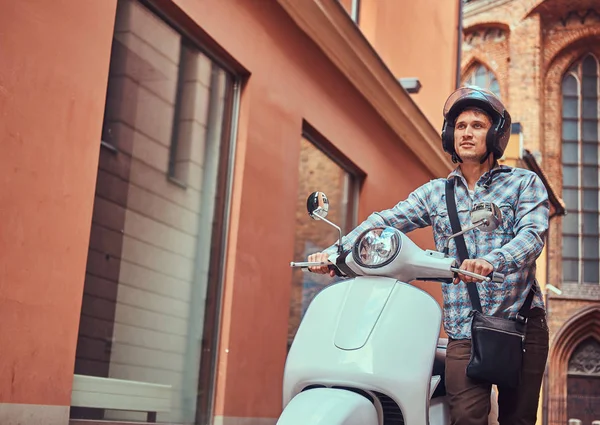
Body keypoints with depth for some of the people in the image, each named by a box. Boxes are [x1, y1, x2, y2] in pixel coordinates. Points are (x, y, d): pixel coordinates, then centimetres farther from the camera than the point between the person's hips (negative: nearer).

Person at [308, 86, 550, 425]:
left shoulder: (525, 183, 5)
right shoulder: (435, 193, 14)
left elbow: (533, 234, -12)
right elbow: (384, 222, 5)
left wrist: (492, 261, -33)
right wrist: (336, 251, -12)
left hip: (521, 321, -1)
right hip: (464, 330, 1)